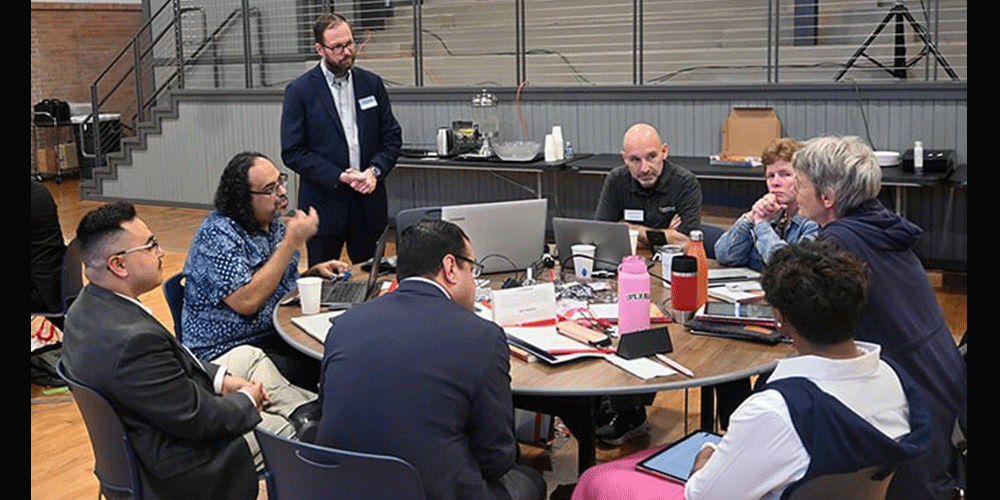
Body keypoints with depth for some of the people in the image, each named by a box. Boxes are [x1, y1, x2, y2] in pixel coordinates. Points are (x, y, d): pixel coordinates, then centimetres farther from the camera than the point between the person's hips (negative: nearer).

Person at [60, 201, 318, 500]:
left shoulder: (89, 307, -5)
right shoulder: (133, 340, -36)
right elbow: (196, 419, -26)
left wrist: (220, 379, 2)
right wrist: (246, 401, -8)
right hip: (177, 459, -10)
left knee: (247, 356, 18)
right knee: (293, 430, 4)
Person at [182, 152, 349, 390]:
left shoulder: (275, 224, 9)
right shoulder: (217, 234, -15)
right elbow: (247, 302, -25)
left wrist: (314, 272, 1)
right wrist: (292, 242, -22)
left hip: (276, 335, 7)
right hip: (227, 350, -7)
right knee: (306, 373, -29)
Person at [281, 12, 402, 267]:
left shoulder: (372, 84, 6)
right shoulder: (300, 91, -4)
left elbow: (392, 137, 9)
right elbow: (293, 152, -7)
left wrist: (374, 171, -9)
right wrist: (340, 177, -16)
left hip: (369, 201, 3)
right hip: (324, 204, -3)